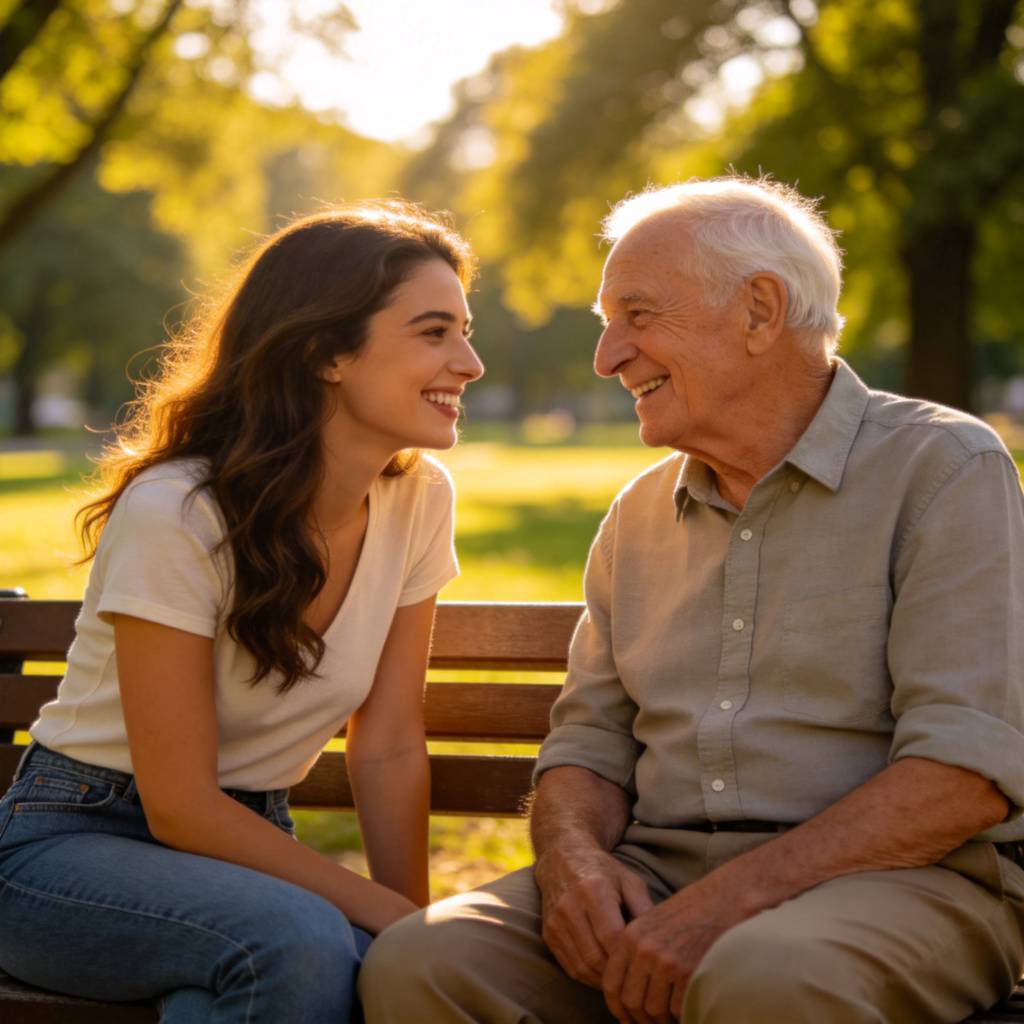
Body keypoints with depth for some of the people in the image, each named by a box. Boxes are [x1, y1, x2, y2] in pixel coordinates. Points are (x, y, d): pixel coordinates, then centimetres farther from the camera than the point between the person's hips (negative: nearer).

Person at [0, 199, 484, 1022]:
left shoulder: (418, 499, -4)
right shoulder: (174, 514, -21)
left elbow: (390, 749, 0)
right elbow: (181, 808, -19)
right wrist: (390, 914, -21)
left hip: (247, 839, 5)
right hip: (73, 842, -5)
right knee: (299, 942, -34)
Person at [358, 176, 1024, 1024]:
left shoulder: (946, 469, -3)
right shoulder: (640, 515, 17)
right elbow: (592, 738, 17)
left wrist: (733, 898, -21)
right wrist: (570, 851, -7)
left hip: (902, 880, -4)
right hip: (657, 877, 5)